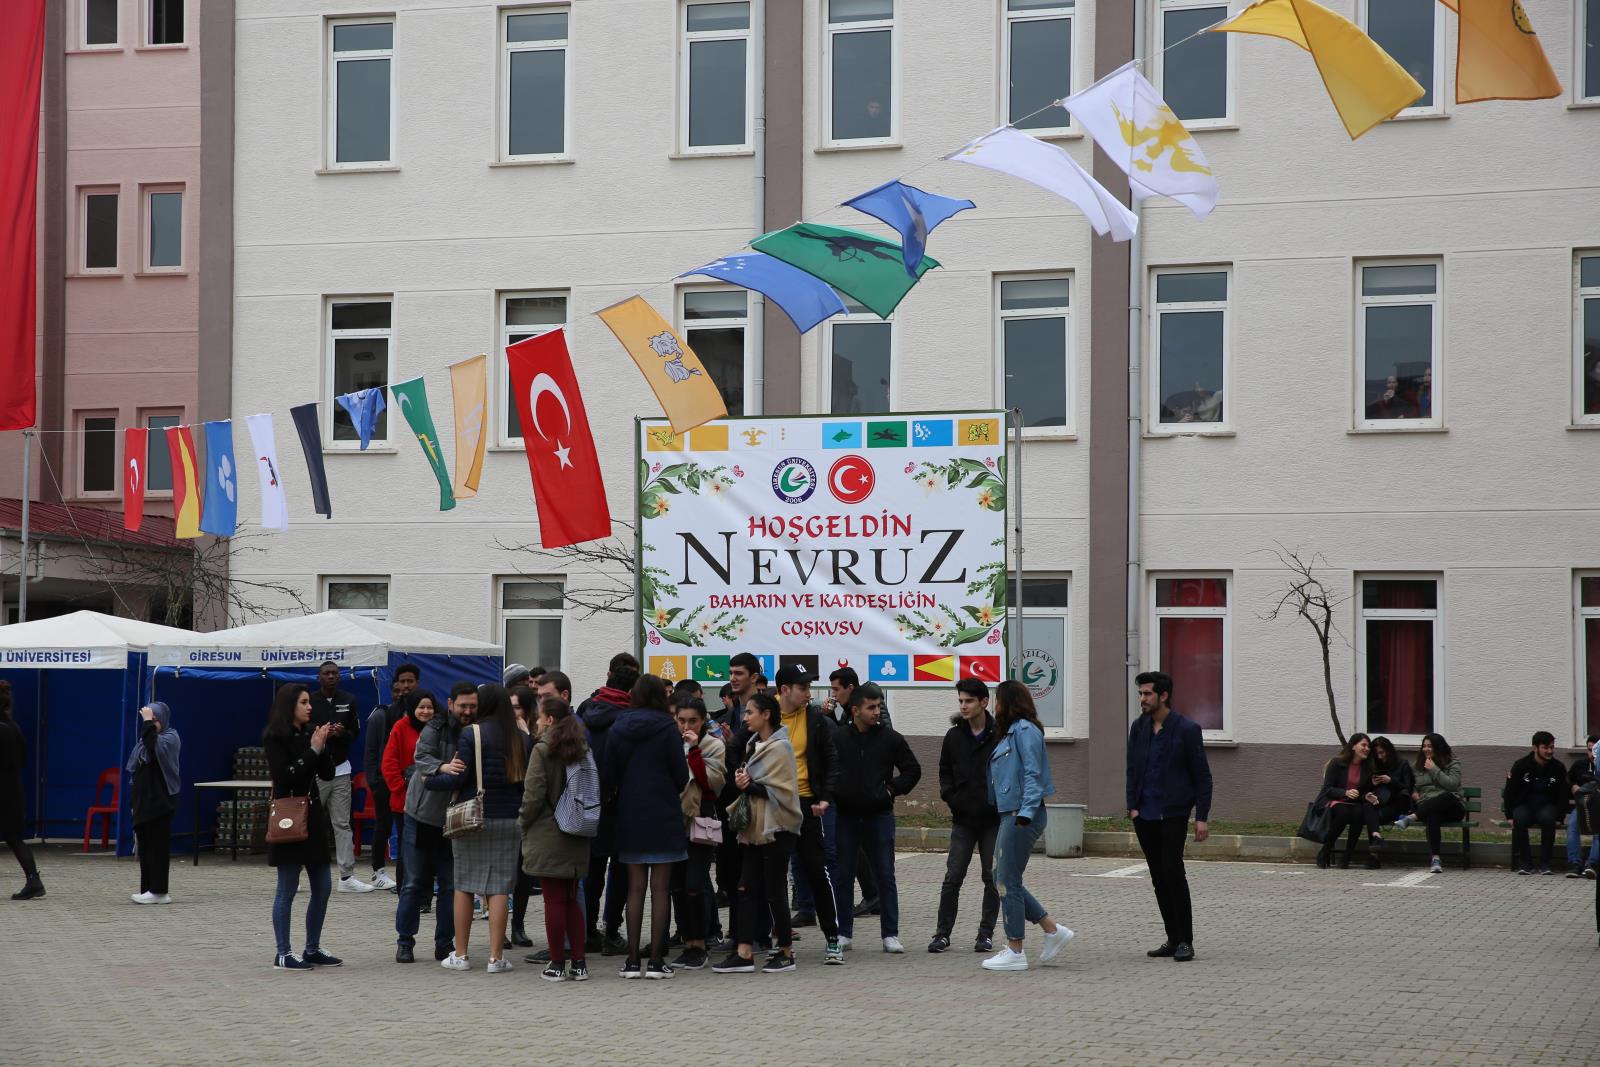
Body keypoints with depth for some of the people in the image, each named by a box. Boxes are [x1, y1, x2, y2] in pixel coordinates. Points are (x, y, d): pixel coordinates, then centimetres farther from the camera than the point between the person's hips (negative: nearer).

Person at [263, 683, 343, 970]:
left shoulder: (309, 733, 11)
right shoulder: (275, 738, -8)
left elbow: (328, 774, 9)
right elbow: (284, 776, -18)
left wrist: (324, 745, -6)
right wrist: (313, 750, -17)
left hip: (312, 816, 7)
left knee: (323, 887, 8)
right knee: (287, 889, -3)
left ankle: (312, 949, 17)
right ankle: (283, 954, 3)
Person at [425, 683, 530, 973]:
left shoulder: (471, 734, -8)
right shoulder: (522, 739, 3)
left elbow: (459, 778, -10)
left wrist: (432, 778, 5)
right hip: (508, 819, 2)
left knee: (464, 886, 8)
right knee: (500, 888, 2)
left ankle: (461, 954, 12)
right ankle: (496, 957, 0)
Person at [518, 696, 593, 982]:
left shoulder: (542, 750, -12)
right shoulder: (582, 749, 7)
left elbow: (533, 795, -14)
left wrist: (522, 823, 1)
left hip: (547, 836, -6)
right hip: (577, 838, 6)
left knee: (553, 900, 0)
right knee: (571, 899, 14)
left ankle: (557, 964, 3)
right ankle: (579, 962, 12)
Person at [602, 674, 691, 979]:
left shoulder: (619, 728, 2)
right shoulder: (667, 728, -8)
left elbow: (608, 773, 3)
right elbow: (681, 774, -5)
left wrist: (610, 800, 15)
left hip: (629, 816, 3)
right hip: (663, 815, -3)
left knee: (635, 887, 9)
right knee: (660, 888, 0)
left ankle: (632, 959, 6)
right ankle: (656, 960, -3)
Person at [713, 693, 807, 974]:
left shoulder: (780, 748, -11)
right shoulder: (752, 744, 14)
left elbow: (781, 791, -16)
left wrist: (751, 786, -17)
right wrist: (741, 782, -2)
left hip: (777, 829, -8)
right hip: (755, 827, 8)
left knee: (774, 891, -2)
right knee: (747, 889, 4)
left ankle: (786, 953, 9)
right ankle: (744, 953, 4)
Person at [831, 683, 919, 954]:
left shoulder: (890, 738, 0)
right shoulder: (838, 738, -1)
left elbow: (913, 769, 8)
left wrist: (893, 789, -2)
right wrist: (831, 793, -2)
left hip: (879, 816, 0)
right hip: (846, 817, 0)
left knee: (885, 876, 2)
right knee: (844, 876, 6)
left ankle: (890, 934, 6)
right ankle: (844, 932, 16)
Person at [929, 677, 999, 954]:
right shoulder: (954, 736, 5)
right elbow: (945, 771, 15)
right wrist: (950, 797, 0)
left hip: (993, 819, -2)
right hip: (963, 819, 2)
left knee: (992, 878, 4)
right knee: (953, 877, 0)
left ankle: (986, 933, 13)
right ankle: (943, 933, 5)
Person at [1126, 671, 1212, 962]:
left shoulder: (1187, 729, -6)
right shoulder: (1139, 727, 9)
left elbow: (1202, 776, -4)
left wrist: (1202, 818, -9)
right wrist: (1133, 806, 3)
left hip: (1173, 814, -5)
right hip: (1145, 815, 5)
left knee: (1173, 873, -13)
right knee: (1159, 879, 7)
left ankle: (1185, 941, -6)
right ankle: (1173, 939, 14)